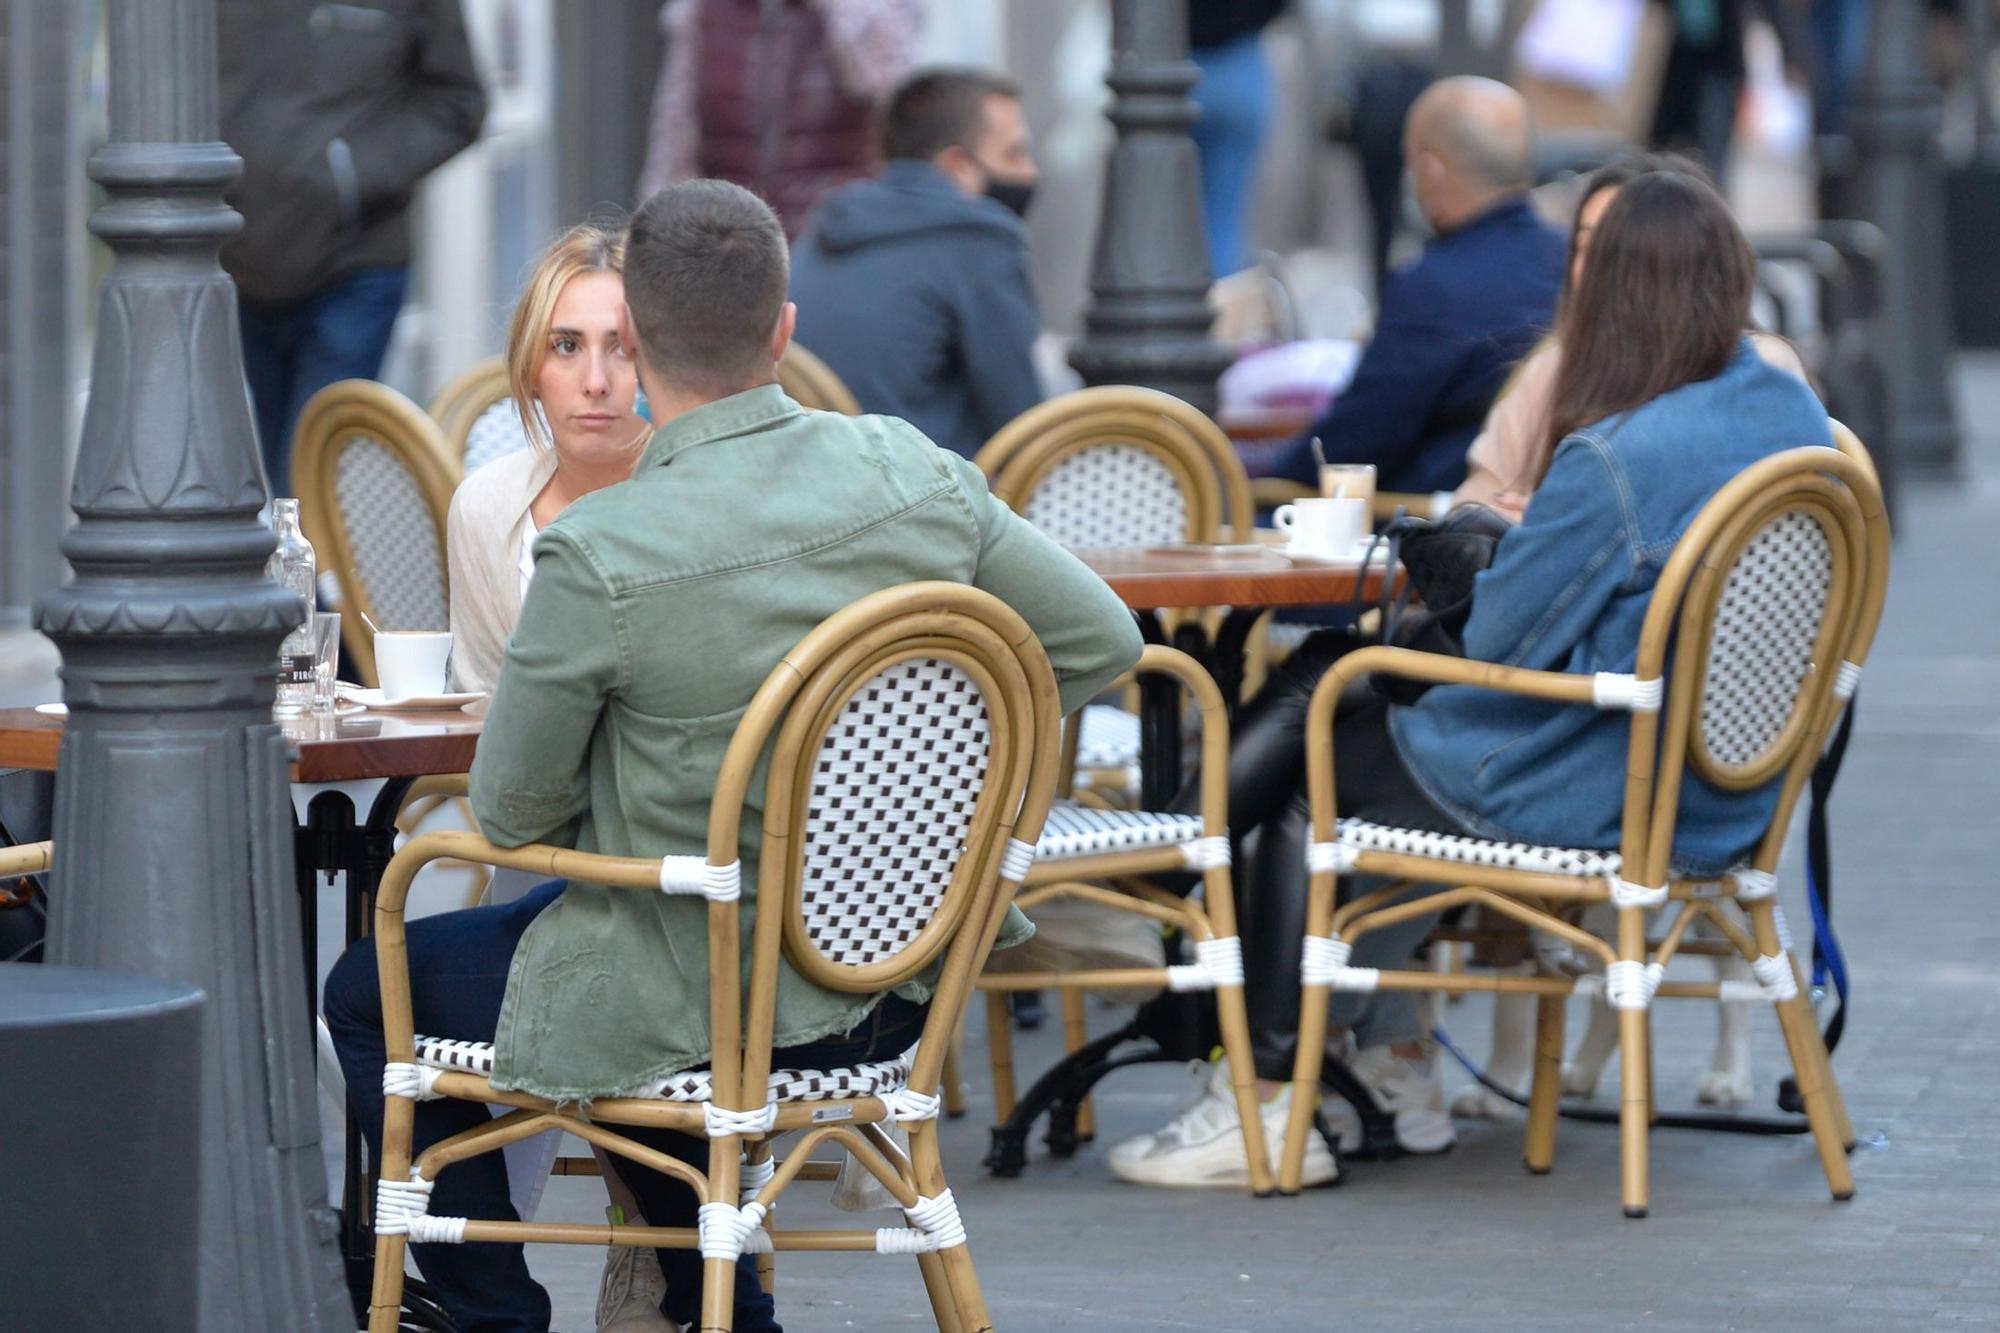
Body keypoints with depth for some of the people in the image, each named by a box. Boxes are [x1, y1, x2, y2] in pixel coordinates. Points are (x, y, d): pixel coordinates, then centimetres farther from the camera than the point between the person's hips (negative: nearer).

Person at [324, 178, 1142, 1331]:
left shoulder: (598, 559, -23)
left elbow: (513, 813, -11)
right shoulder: (916, 476, -10)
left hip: (705, 1007, -6)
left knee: (373, 992, 18)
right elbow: (1102, 643, 1)